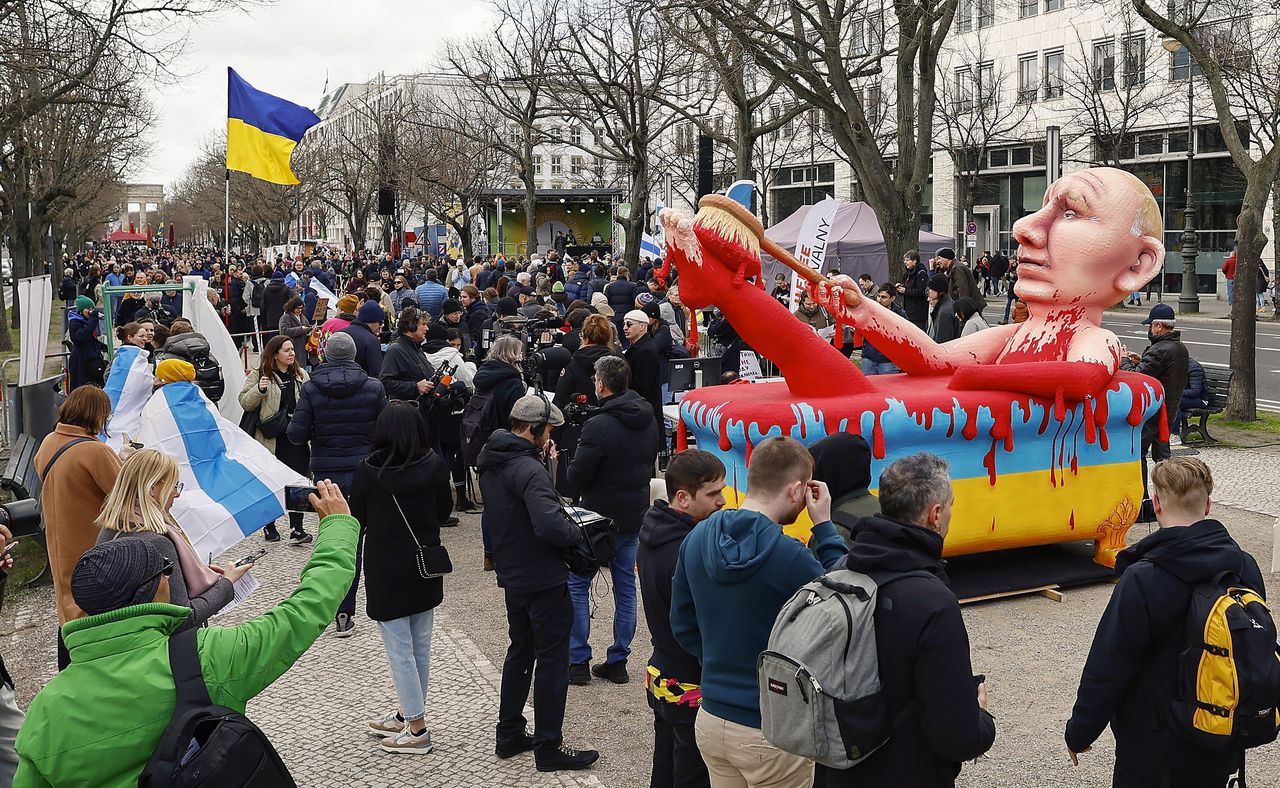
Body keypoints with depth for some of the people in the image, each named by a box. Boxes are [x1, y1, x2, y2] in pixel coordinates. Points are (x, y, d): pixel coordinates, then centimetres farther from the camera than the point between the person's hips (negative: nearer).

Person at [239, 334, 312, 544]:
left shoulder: (300, 375, 11)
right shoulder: (259, 375, -2)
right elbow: (245, 403, -6)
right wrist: (259, 389, -22)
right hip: (270, 439, -3)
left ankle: (296, 529, -3)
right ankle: (268, 527, 22)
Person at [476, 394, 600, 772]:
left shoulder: (491, 463, 6)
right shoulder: (528, 470, -24)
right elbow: (550, 526, -34)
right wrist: (579, 533, -16)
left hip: (512, 575, 9)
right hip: (543, 580, -9)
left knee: (520, 651, 21)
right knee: (552, 660, 2)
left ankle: (509, 734, 30)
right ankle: (548, 747, 10)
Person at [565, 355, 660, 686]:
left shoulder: (599, 426, -22)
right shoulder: (648, 422, 2)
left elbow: (576, 478, -18)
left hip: (600, 516, -7)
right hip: (635, 515, 7)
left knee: (577, 583, 7)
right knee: (626, 585, 14)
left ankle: (578, 661, 8)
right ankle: (618, 661, 19)